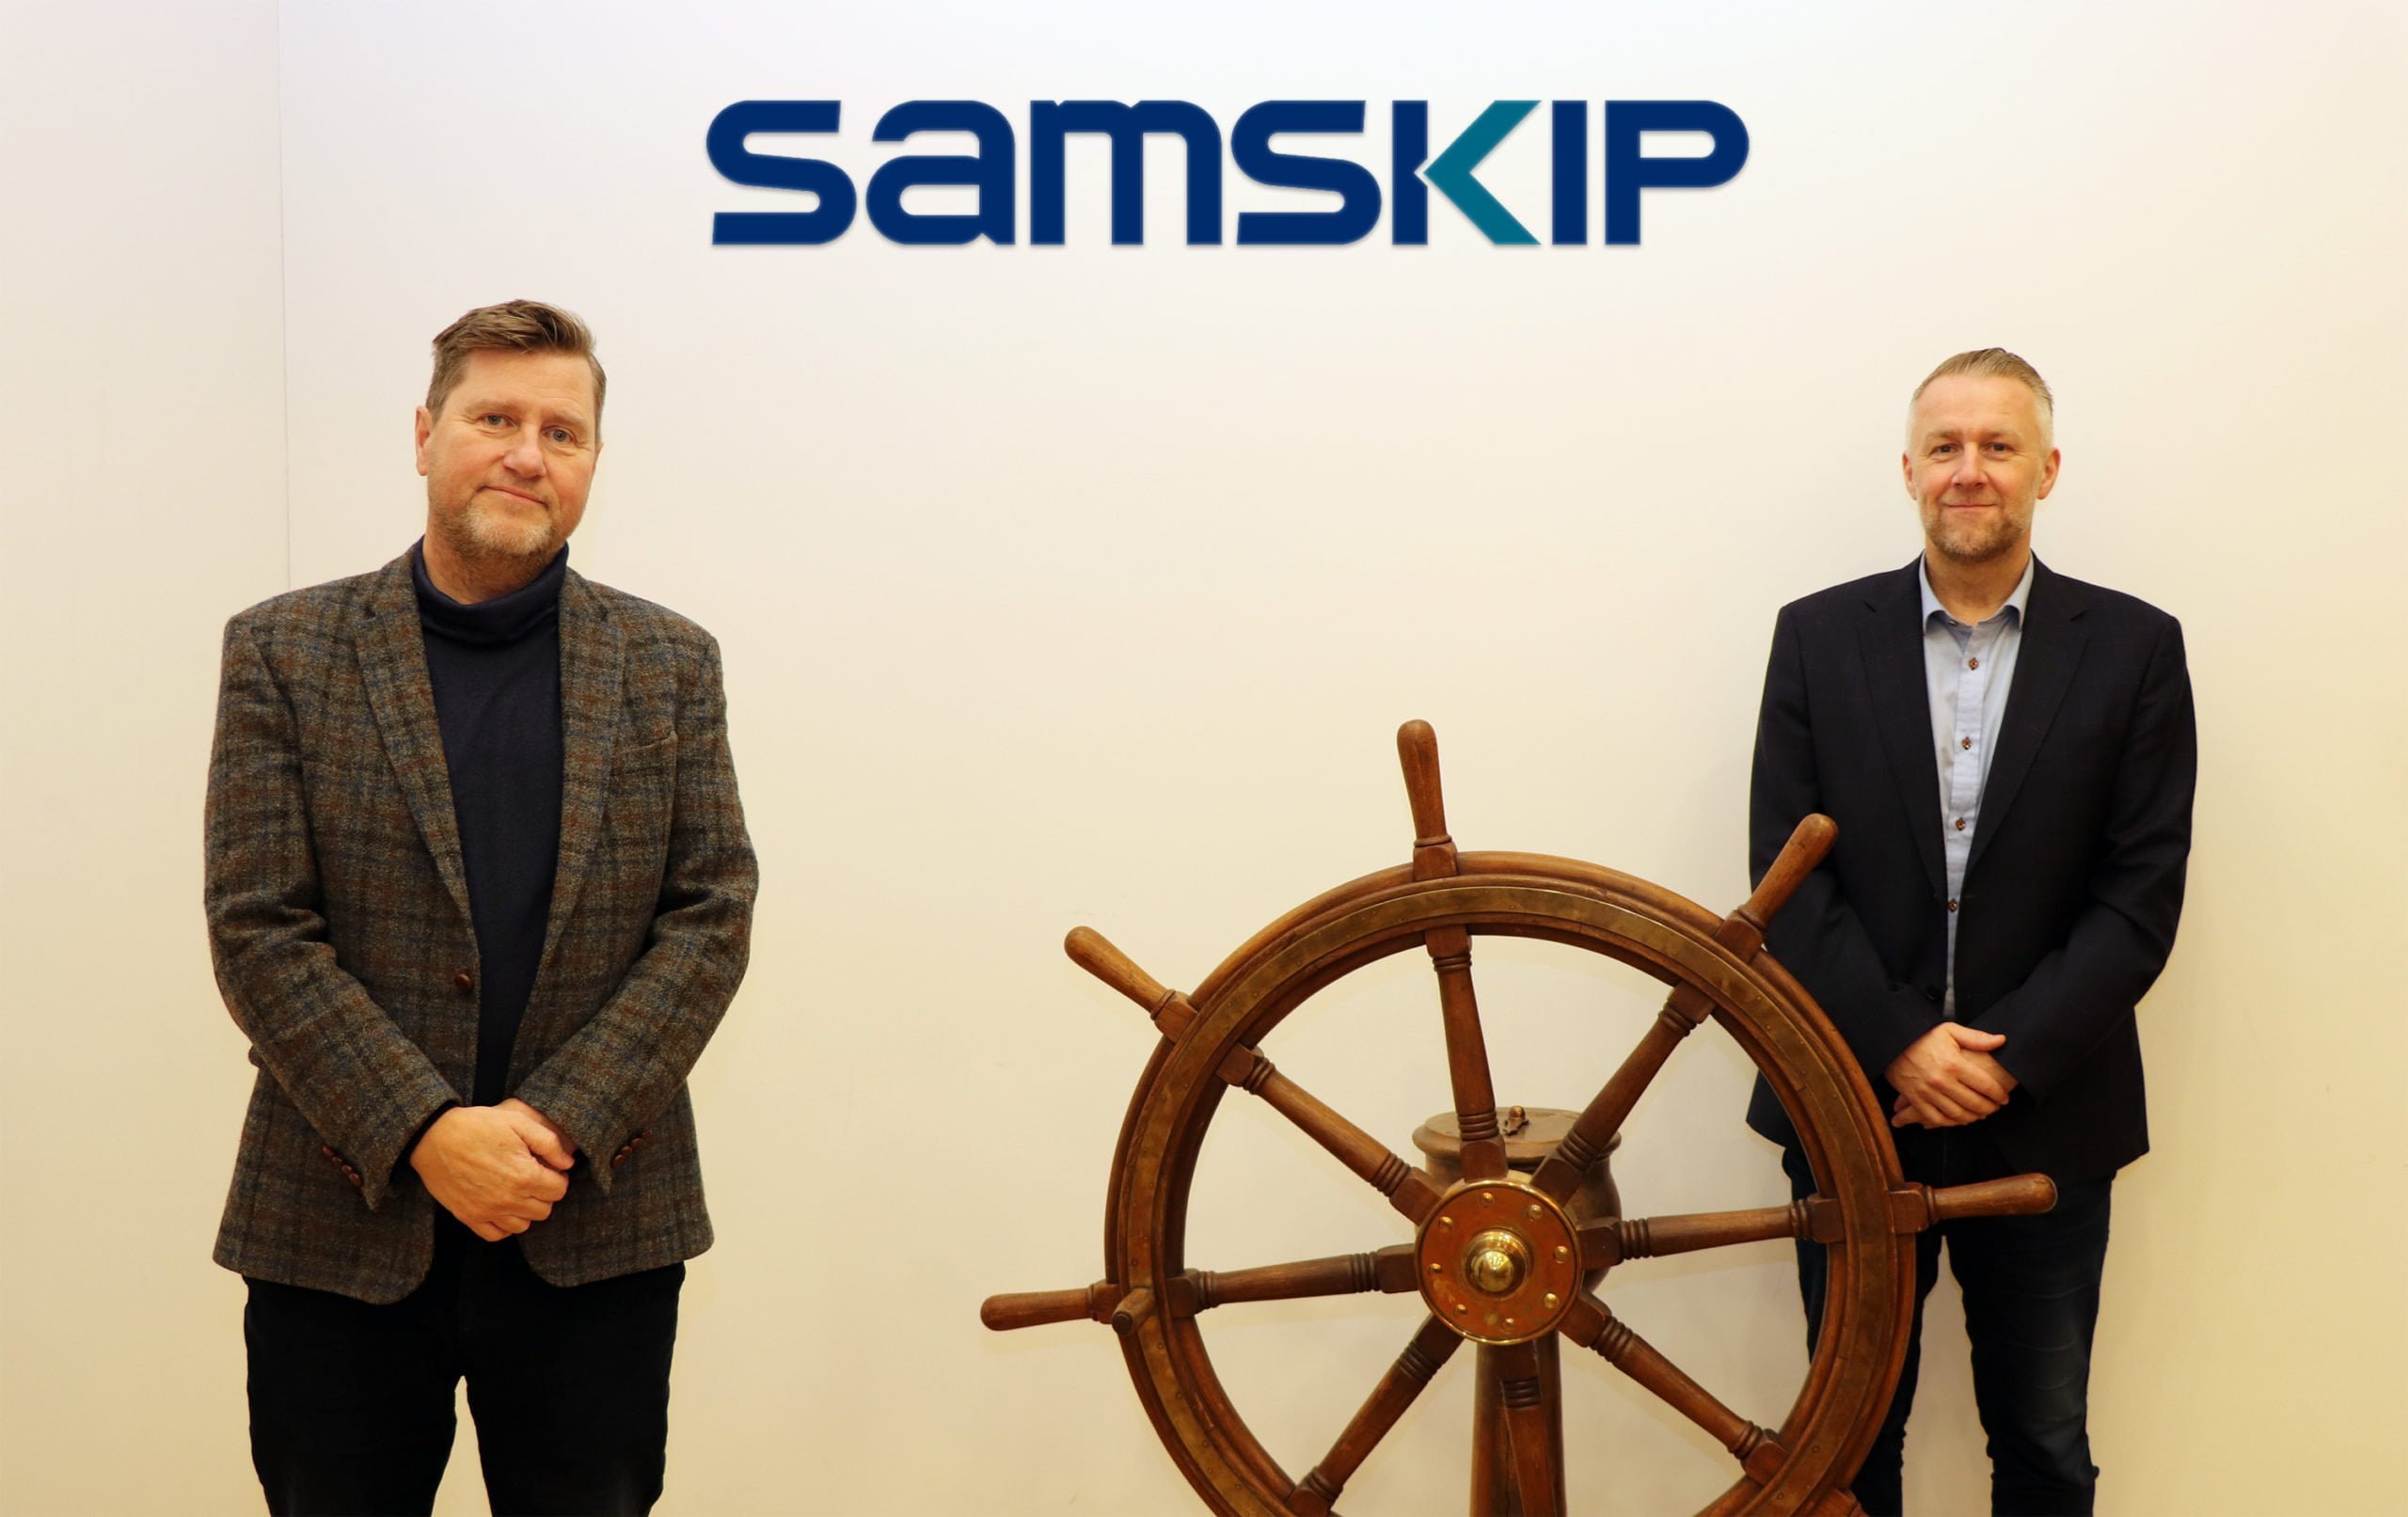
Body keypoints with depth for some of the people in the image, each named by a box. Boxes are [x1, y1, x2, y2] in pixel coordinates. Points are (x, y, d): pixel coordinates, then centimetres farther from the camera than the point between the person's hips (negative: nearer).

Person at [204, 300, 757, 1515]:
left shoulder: (669, 666, 6)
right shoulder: (284, 653, 2)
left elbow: (713, 916, 0)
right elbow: (257, 930, -5)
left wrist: (561, 1126, -11)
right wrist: (427, 1134, -15)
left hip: (598, 1224, 1)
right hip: (341, 1226, -1)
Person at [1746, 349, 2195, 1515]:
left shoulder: (2133, 649, 1)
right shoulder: (1818, 636, 2)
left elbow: (2142, 892, -4)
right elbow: (1785, 869, -3)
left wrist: (2010, 1059, -13)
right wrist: (1897, 1044, -13)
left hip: (2046, 1119, 0)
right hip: (1854, 1106, 0)